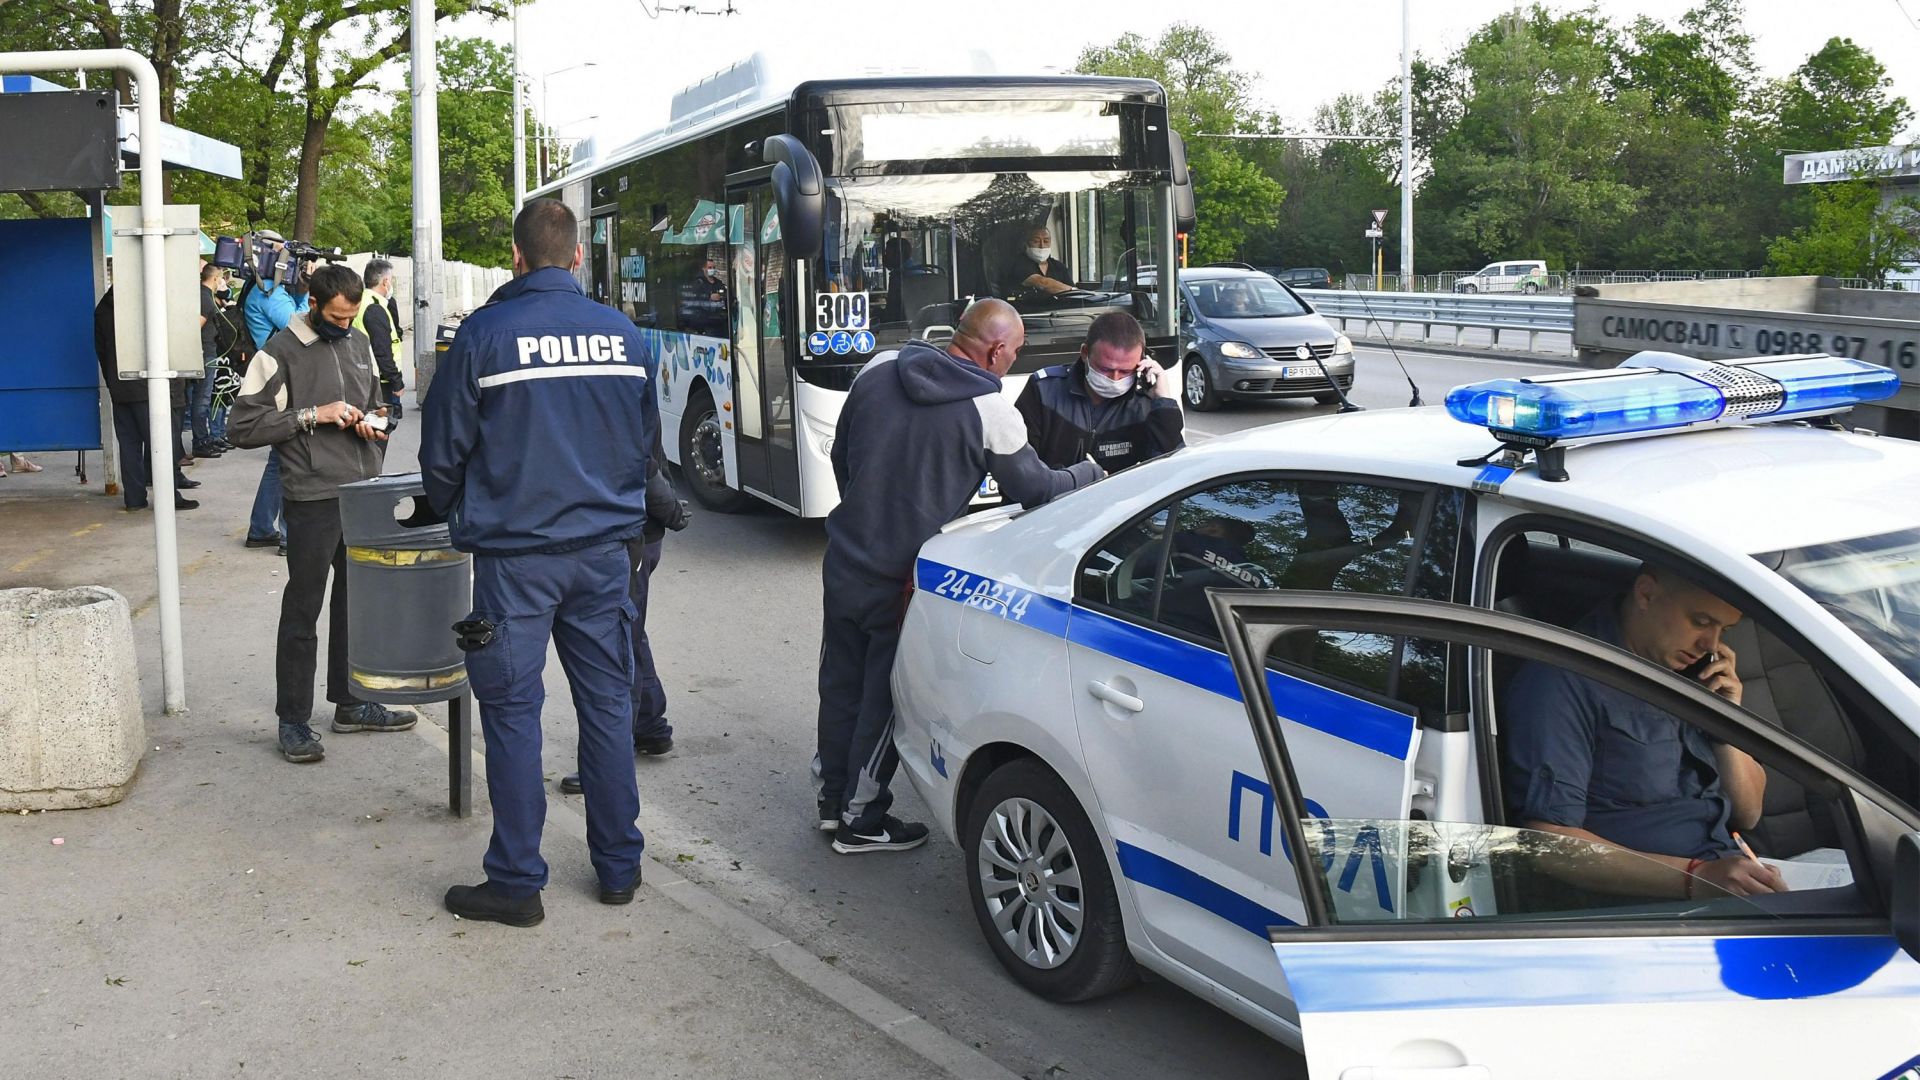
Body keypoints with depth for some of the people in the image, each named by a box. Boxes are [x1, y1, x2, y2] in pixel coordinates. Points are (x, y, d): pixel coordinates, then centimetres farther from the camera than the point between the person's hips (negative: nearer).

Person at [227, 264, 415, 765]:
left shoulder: (358, 343, 13)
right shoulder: (281, 352, -7)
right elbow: (243, 425, -10)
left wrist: (372, 424, 4)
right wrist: (312, 415, -17)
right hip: (313, 500, -6)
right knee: (302, 612, 0)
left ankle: (351, 703, 27)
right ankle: (294, 721, 8)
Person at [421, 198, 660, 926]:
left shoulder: (485, 334, -8)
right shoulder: (623, 335, 3)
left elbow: (443, 451, -1)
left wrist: (459, 514, 18)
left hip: (515, 555, -4)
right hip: (604, 548, 4)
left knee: (512, 711, 4)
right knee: (608, 703, 12)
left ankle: (517, 883, 9)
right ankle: (618, 866, 21)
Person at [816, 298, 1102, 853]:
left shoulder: (880, 369, 1)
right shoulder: (991, 412, -15)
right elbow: (1036, 489, -3)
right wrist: (1088, 473, 16)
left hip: (844, 558, 6)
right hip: (903, 577, -5)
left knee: (841, 682, 19)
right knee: (885, 698, 9)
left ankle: (833, 797, 35)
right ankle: (862, 822, 20)